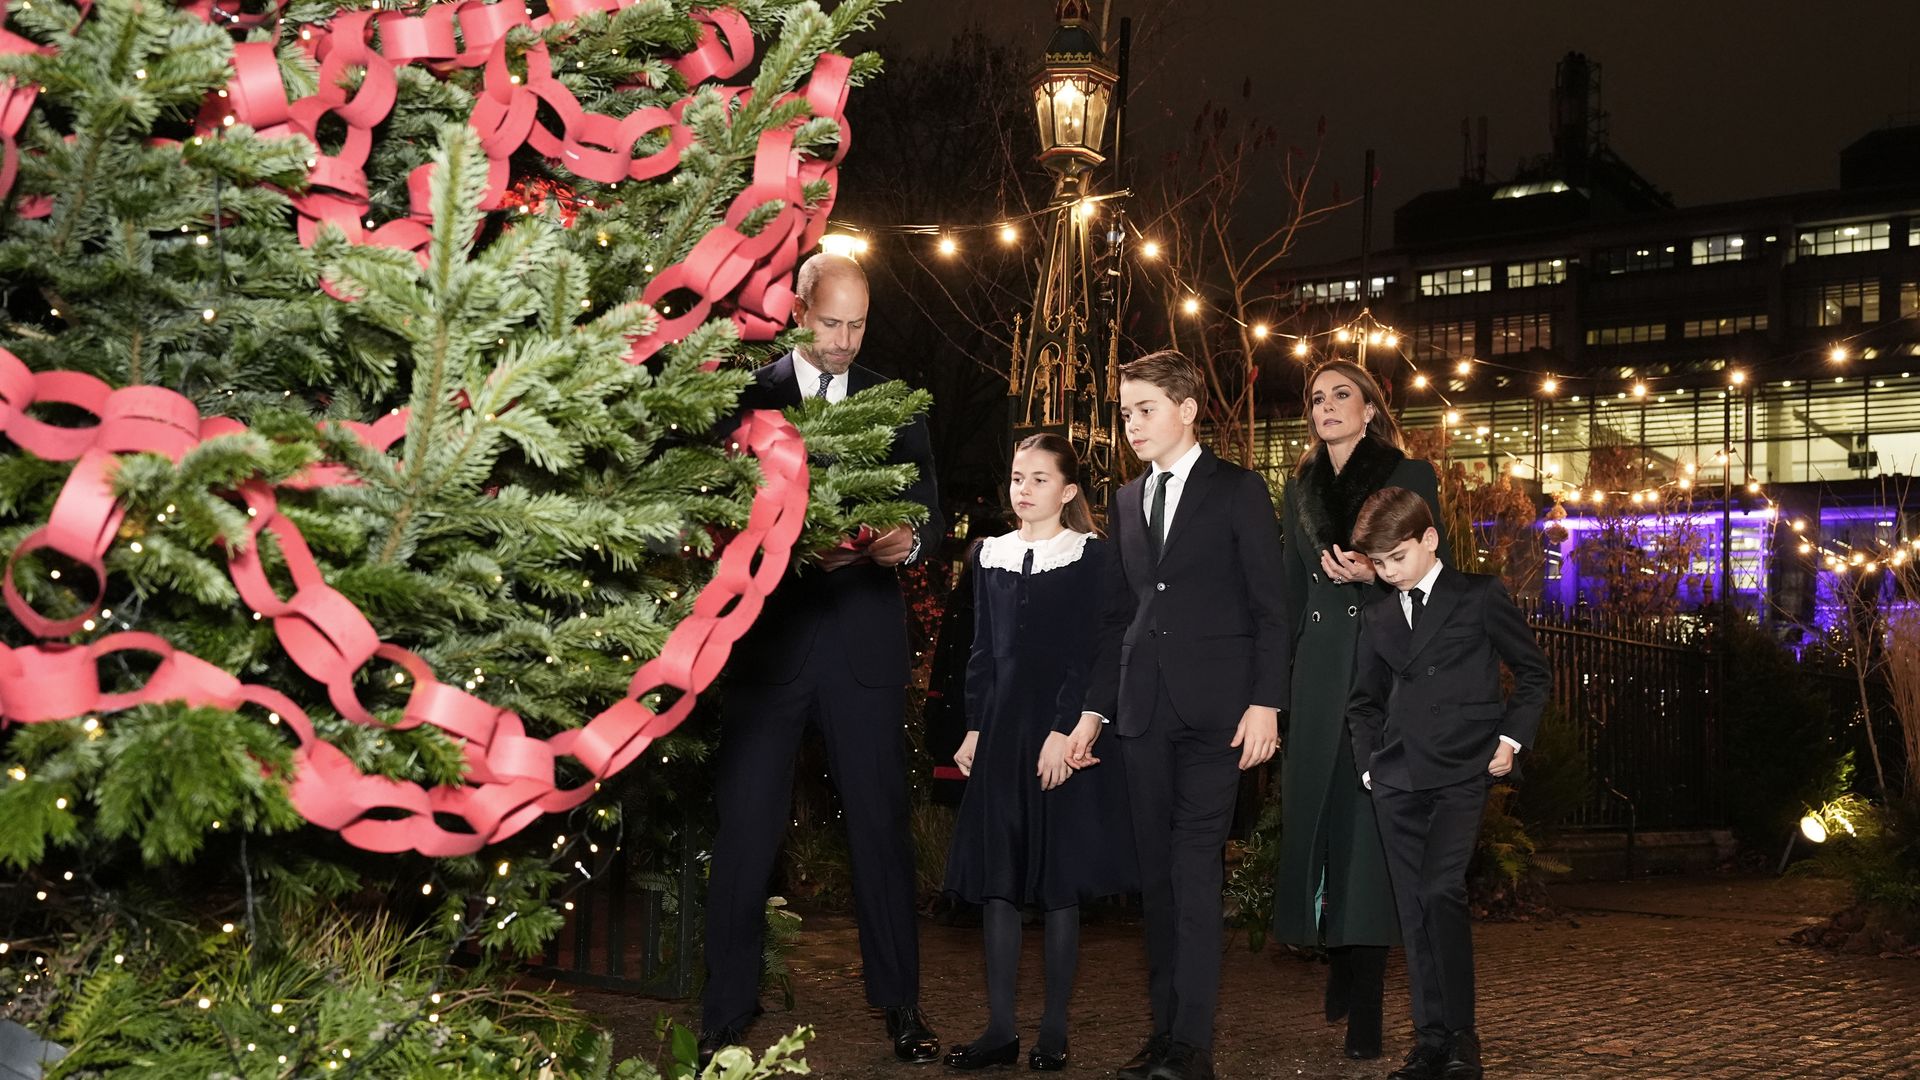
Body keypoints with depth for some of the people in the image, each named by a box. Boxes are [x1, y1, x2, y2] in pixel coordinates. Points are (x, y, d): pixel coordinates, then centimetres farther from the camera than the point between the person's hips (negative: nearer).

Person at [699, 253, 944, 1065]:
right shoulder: (747, 396, 3)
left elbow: (930, 507, 8)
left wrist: (911, 538, -14)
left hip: (863, 640, 2)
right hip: (769, 638, -1)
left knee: (881, 821, 5)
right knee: (745, 824, 2)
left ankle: (900, 1002, 16)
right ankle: (726, 1012, 11)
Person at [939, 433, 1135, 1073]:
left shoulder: (1091, 557, -1)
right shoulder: (989, 555, 12)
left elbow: (1091, 653, -7)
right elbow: (982, 653, 14)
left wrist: (1066, 732, -15)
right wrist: (974, 729, 6)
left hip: (1064, 734, -4)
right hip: (1000, 732, 4)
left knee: (1059, 882, 1)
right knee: (996, 880, 2)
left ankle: (1054, 1033, 9)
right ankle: (1000, 1030, 8)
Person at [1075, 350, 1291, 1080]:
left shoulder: (1238, 492, 1)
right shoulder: (1126, 501, 16)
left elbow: (1270, 605, -3)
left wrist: (1266, 702, -11)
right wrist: (1096, 708, 12)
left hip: (1214, 707, -5)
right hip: (1143, 710, 5)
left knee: (1195, 867, -9)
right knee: (1156, 871, 6)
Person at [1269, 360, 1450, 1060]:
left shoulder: (1410, 476, 4)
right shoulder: (1300, 490, 17)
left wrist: (1375, 574, -17)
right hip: (1317, 671, 4)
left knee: (1370, 820, -6)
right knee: (1317, 813, 1)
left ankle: (1365, 1003, -2)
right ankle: (1343, 967, 17)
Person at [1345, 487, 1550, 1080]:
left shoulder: (1479, 596, 2)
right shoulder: (1377, 615, 14)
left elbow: (1534, 673, 8)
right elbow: (1364, 700, 23)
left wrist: (1511, 737, -1)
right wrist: (1368, 763, 12)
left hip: (1461, 774, -4)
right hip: (1397, 781, 5)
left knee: (1441, 893, -18)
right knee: (1414, 909, 3)